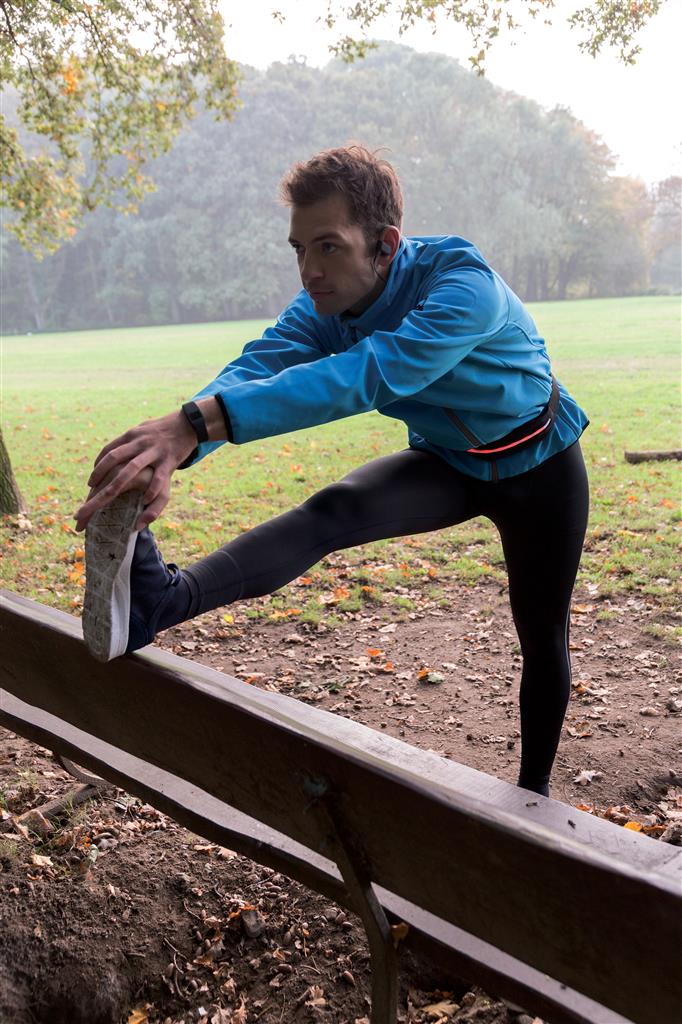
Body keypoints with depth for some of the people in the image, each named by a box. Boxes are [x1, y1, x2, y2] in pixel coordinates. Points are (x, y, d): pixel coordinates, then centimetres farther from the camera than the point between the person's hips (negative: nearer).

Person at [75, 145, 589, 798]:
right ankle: (159, 601, -49)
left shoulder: (463, 287, -37)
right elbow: (253, 371, -33)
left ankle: (534, 790, 32)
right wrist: (167, 454, -54)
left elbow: (367, 375, -51)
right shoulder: (320, 310, -17)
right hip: (446, 462, 3)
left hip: (539, 467, -3)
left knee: (542, 639, 9)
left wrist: (197, 421, -61)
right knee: (335, 511, -28)